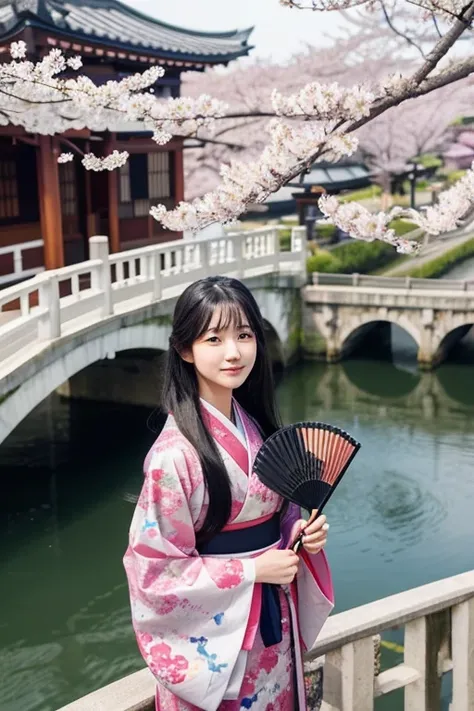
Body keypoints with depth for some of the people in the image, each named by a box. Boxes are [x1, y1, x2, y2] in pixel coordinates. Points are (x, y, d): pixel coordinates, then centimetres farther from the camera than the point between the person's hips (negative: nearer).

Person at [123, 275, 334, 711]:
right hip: (213, 638, -6)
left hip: (275, 622, 7)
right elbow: (156, 569, -19)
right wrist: (251, 570, -19)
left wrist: (301, 535, -7)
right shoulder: (175, 453, -23)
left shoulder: (259, 428, -1)